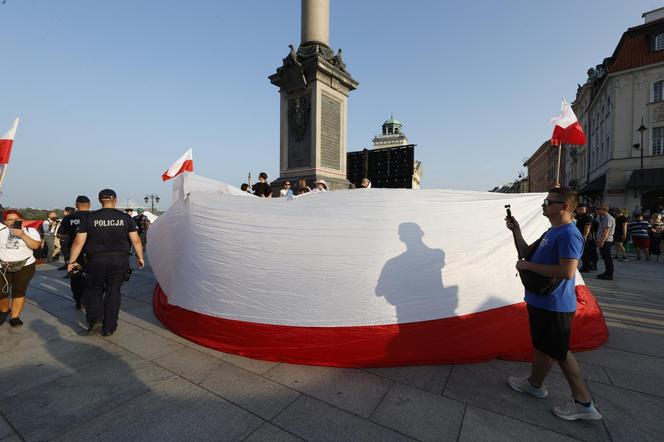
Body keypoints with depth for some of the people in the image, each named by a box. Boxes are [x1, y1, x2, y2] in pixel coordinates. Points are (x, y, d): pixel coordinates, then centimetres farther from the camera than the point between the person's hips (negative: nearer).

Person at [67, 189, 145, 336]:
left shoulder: (90, 218, -1)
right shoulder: (125, 218, -1)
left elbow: (78, 242, -1)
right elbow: (136, 240, -1)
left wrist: (72, 261, 9)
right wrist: (140, 257, 11)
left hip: (97, 260, 0)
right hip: (120, 260, 0)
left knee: (94, 290, 20)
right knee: (113, 292, 11)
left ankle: (96, 320, 4)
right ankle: (109, 327, 19)